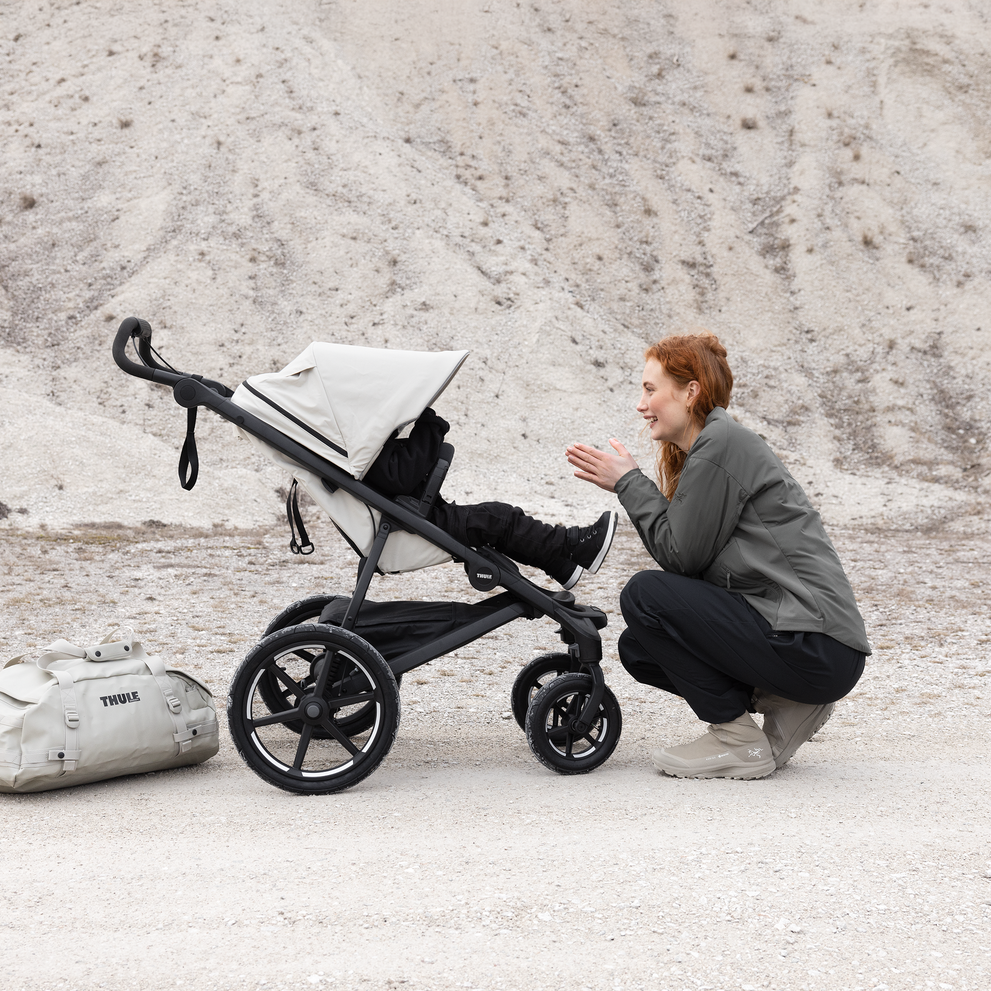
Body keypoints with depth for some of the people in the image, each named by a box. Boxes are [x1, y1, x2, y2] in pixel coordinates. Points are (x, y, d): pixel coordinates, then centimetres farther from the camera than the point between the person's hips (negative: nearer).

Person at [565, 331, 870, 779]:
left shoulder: (720, 444, -13)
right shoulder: (711, 444, 17)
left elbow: (681, 556, -12)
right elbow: (686, 557, 12)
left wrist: (628, 482, -3)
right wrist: (626, 483, 7)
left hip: (819, 649, -10)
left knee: (644, 595, -14)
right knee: (638, 648, 10)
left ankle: (741, 741, -5)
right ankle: (786, 704, 10)